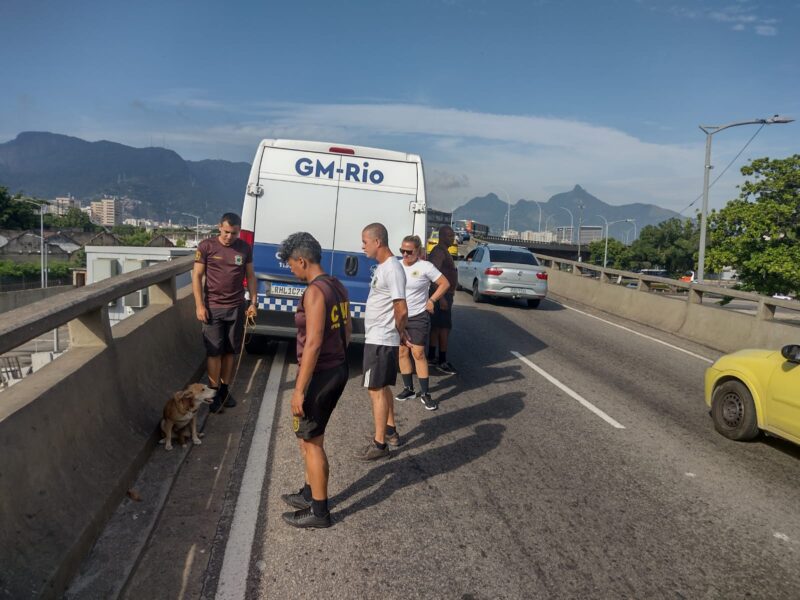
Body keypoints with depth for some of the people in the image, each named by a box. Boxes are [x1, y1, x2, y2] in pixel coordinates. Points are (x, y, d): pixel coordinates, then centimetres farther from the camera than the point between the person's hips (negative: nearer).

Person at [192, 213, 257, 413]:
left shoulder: (245, 248, 3)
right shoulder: (206, 246, -6)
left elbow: (250, 276, 11)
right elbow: (197, 276, -4)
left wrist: (253, 302, 5)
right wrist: (199, 305, -10)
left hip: (236, 308, 3)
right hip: (213, 307, -3)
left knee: (230, 351, 9)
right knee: (214, 351, 0)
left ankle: (225, 389, 22)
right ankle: (214, 392, 10)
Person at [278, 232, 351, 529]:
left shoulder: (315, 292, -21)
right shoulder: (338, 286, 7)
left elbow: (313, 343, -25)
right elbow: (347, 329, 16)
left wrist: (299, 389, -21)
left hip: (320, 374, -9)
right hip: (338, 370, 9)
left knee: (311, 442, 5)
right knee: (308, 435, 23)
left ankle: (319, 511, 17)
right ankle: (310, 493, 36)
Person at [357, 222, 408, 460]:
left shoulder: (392, 269, -21)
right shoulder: (382, 266, 10)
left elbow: (402, 310, -24)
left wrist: (399, 332, -7)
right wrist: (399, 333, 16)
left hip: (381, 340, -10)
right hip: (376, 338, 10)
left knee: (376, 389, -3)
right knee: (382, 387, 19)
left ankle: (379, 444, 6)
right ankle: (391, 431, 33)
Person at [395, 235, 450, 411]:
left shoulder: (425, 267, -11)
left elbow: (445, 284, -5)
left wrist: (431, 300, -10)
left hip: (418, 318, -5)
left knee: (418, 354, -5)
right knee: (402, 352, 9)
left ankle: (424, 394, 2)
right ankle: (408, 389, 22)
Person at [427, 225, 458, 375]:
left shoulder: (444, 251, 17)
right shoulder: (439, 252, -16)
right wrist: (442, 297, -27)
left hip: (445, 294, 10)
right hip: (442, 295, -10)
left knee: (437, 326, 14)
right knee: (445, 327, -9)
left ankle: (431, 357, 21)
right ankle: (442, 362, -5)